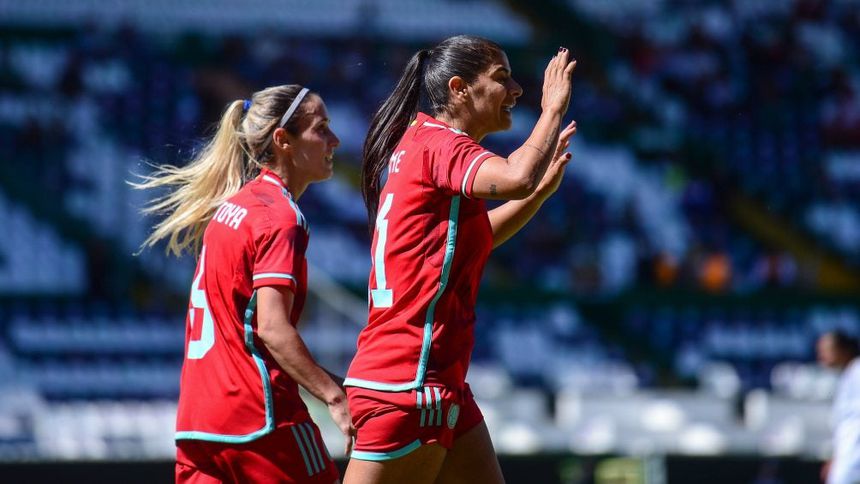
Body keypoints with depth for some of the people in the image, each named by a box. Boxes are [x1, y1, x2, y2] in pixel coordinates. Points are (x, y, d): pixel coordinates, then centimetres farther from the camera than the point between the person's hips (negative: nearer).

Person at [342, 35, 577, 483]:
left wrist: (541, 191, 21)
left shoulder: (424, 142, 16)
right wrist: (553, 109, -15)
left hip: (440, 379, 10)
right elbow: (514, 178, -32)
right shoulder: (438, 143, -12)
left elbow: (472, 239, 33)